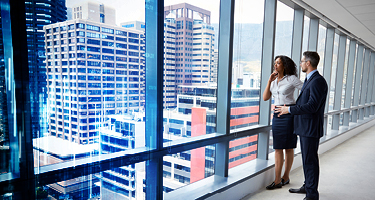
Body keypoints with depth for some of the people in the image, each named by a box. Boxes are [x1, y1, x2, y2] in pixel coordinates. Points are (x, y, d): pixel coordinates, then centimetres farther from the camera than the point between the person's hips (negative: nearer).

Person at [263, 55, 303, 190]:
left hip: (289, 115, -5)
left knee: (288, 147, 5)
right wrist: (269, 81, -3)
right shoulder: (274, 80, 11)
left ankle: (285, 177, 20)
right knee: (278, 148, 5)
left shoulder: (291, 79, -5)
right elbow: (265, 98, 4)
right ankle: (277, 180, 10)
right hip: (277, 115, 5)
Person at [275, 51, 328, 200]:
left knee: (310, 161, -1)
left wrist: (289, 109, -19)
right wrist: (285, 109, 15)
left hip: (311, 128, -10)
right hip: (305, 126, 10)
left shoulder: (318, 81, -17)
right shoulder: (309, 80, 15)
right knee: (307, 159, 19)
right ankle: (307, 186, 34)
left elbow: (312, 106, -24)